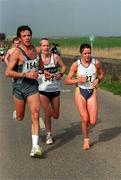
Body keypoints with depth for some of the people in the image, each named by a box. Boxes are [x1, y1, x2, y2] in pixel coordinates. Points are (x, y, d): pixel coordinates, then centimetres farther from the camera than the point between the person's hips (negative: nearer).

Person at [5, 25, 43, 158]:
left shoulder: (35, 49, 7)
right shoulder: (17, 52, -11)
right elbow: (7, 72, -17)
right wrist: (25, 74, -21)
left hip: (33, 86, 3)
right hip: (19, 87, -3)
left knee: (35, 115, -11)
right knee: (19, 118, 10)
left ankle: (35, 147, -12)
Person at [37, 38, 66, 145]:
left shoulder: (55, 57, -4)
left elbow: (63, 66, 10)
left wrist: (61, 73, -8)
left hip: (55, 89, 2)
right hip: (43, 90, -2)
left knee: (56, 116, 9)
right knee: (48, 113, -8)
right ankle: (49, 135, 12)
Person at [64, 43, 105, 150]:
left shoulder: (96, 63, -5)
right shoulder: (76, 64, -8)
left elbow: (102, 73, 15)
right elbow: (66, 81, -4)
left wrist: (98, 80, -6)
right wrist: (78, 80, -20)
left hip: (92, 93, 1)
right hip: (80, 92, -1)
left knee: (93, 122, -4)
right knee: (85, 119, -8)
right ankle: (86, 140, 17)